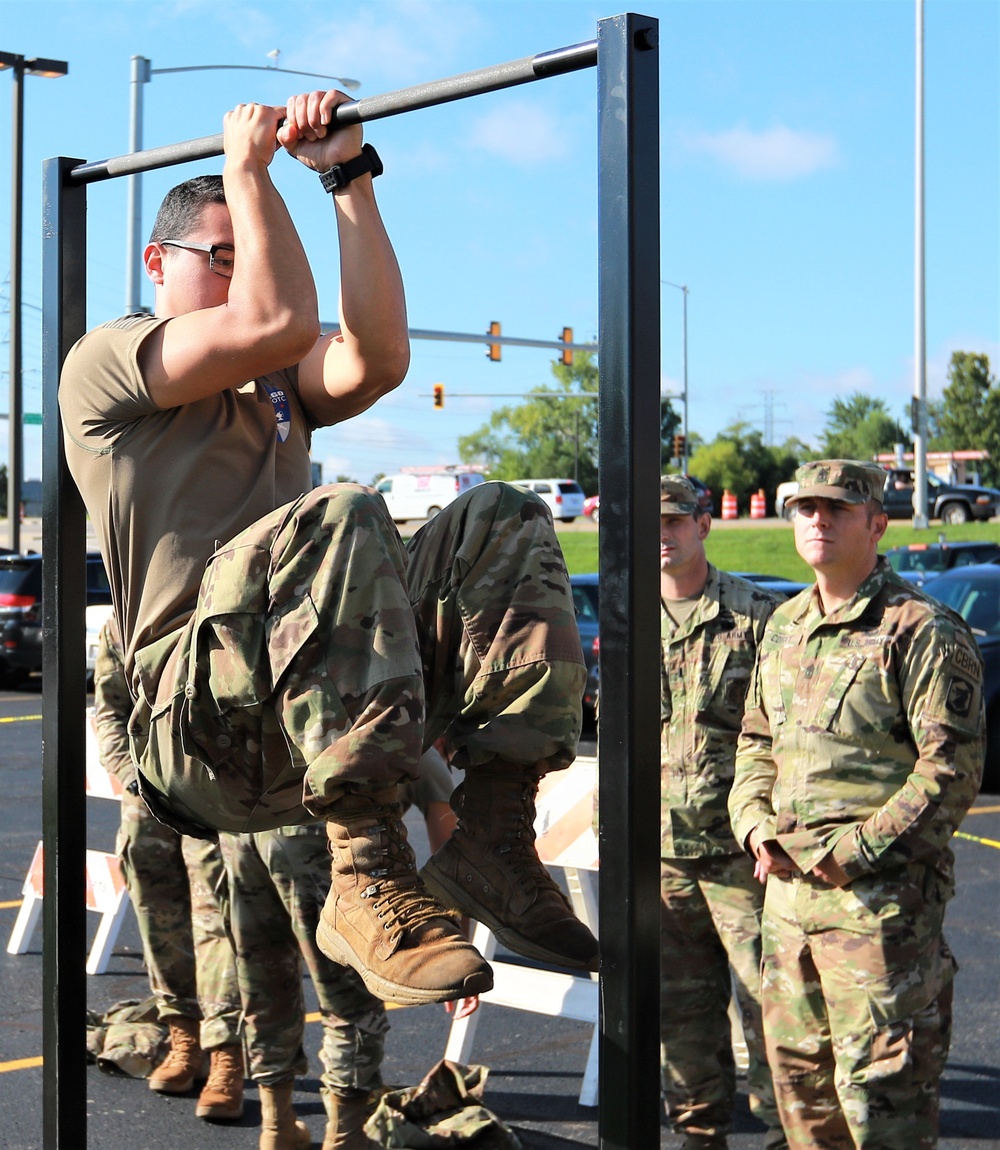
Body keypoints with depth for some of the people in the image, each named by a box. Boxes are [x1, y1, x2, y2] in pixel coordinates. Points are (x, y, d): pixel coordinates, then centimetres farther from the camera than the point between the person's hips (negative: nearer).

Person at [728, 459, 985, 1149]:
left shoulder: (922, 632, -9)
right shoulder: (785, 627, 15)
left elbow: (953, 768, -14)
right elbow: (756, 741, 24)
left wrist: (859, 849, -18)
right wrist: (755, 824, 5)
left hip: (883, 896, -8)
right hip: (789, 888, 8)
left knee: (879, 1090, -6)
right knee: (799, 1075, 15)